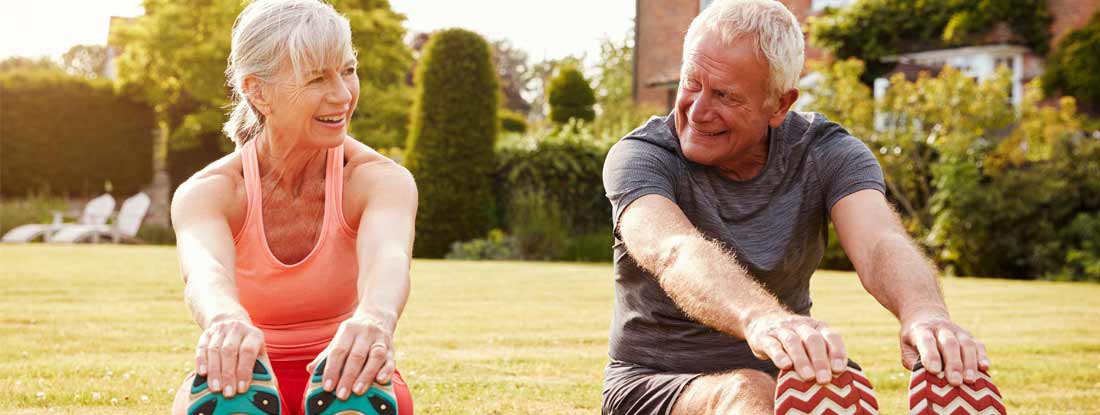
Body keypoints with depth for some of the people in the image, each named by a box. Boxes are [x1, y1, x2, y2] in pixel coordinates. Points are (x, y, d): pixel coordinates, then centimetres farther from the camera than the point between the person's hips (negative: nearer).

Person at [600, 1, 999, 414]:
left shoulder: (827, 154, -5)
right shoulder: (640, 156, -14)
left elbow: (879, 241, -26)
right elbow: (676, 252, -37)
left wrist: (924, 312, -51)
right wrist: (761, 318, -59)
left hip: (783, 379, 3)